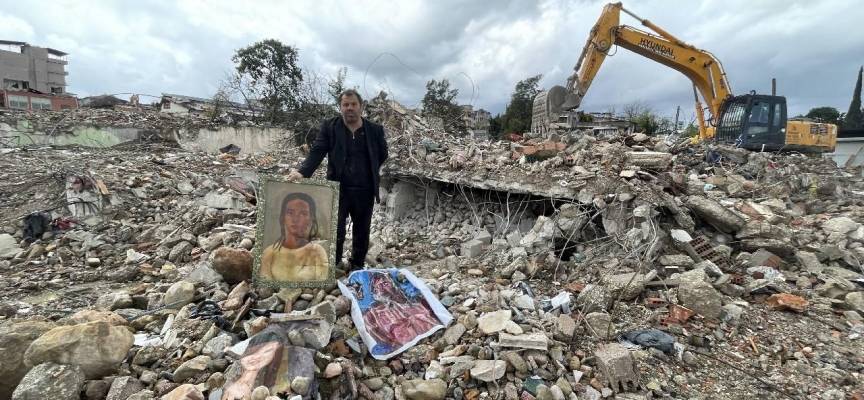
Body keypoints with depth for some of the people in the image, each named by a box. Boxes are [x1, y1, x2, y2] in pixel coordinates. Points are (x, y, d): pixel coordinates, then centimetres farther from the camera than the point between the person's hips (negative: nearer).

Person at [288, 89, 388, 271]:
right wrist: (303, 172, -23)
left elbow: (382, 154, 15)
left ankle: (357, 266, 28)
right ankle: (334, 264, 20)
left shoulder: (375, 129, 3)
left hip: (365, 190, 2)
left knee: (362, 231, 11)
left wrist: (369, 172, 7)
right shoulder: (329, 127, 0)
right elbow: (317, 151, -8)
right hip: (338, 188, -1)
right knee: (335, 229, 1)